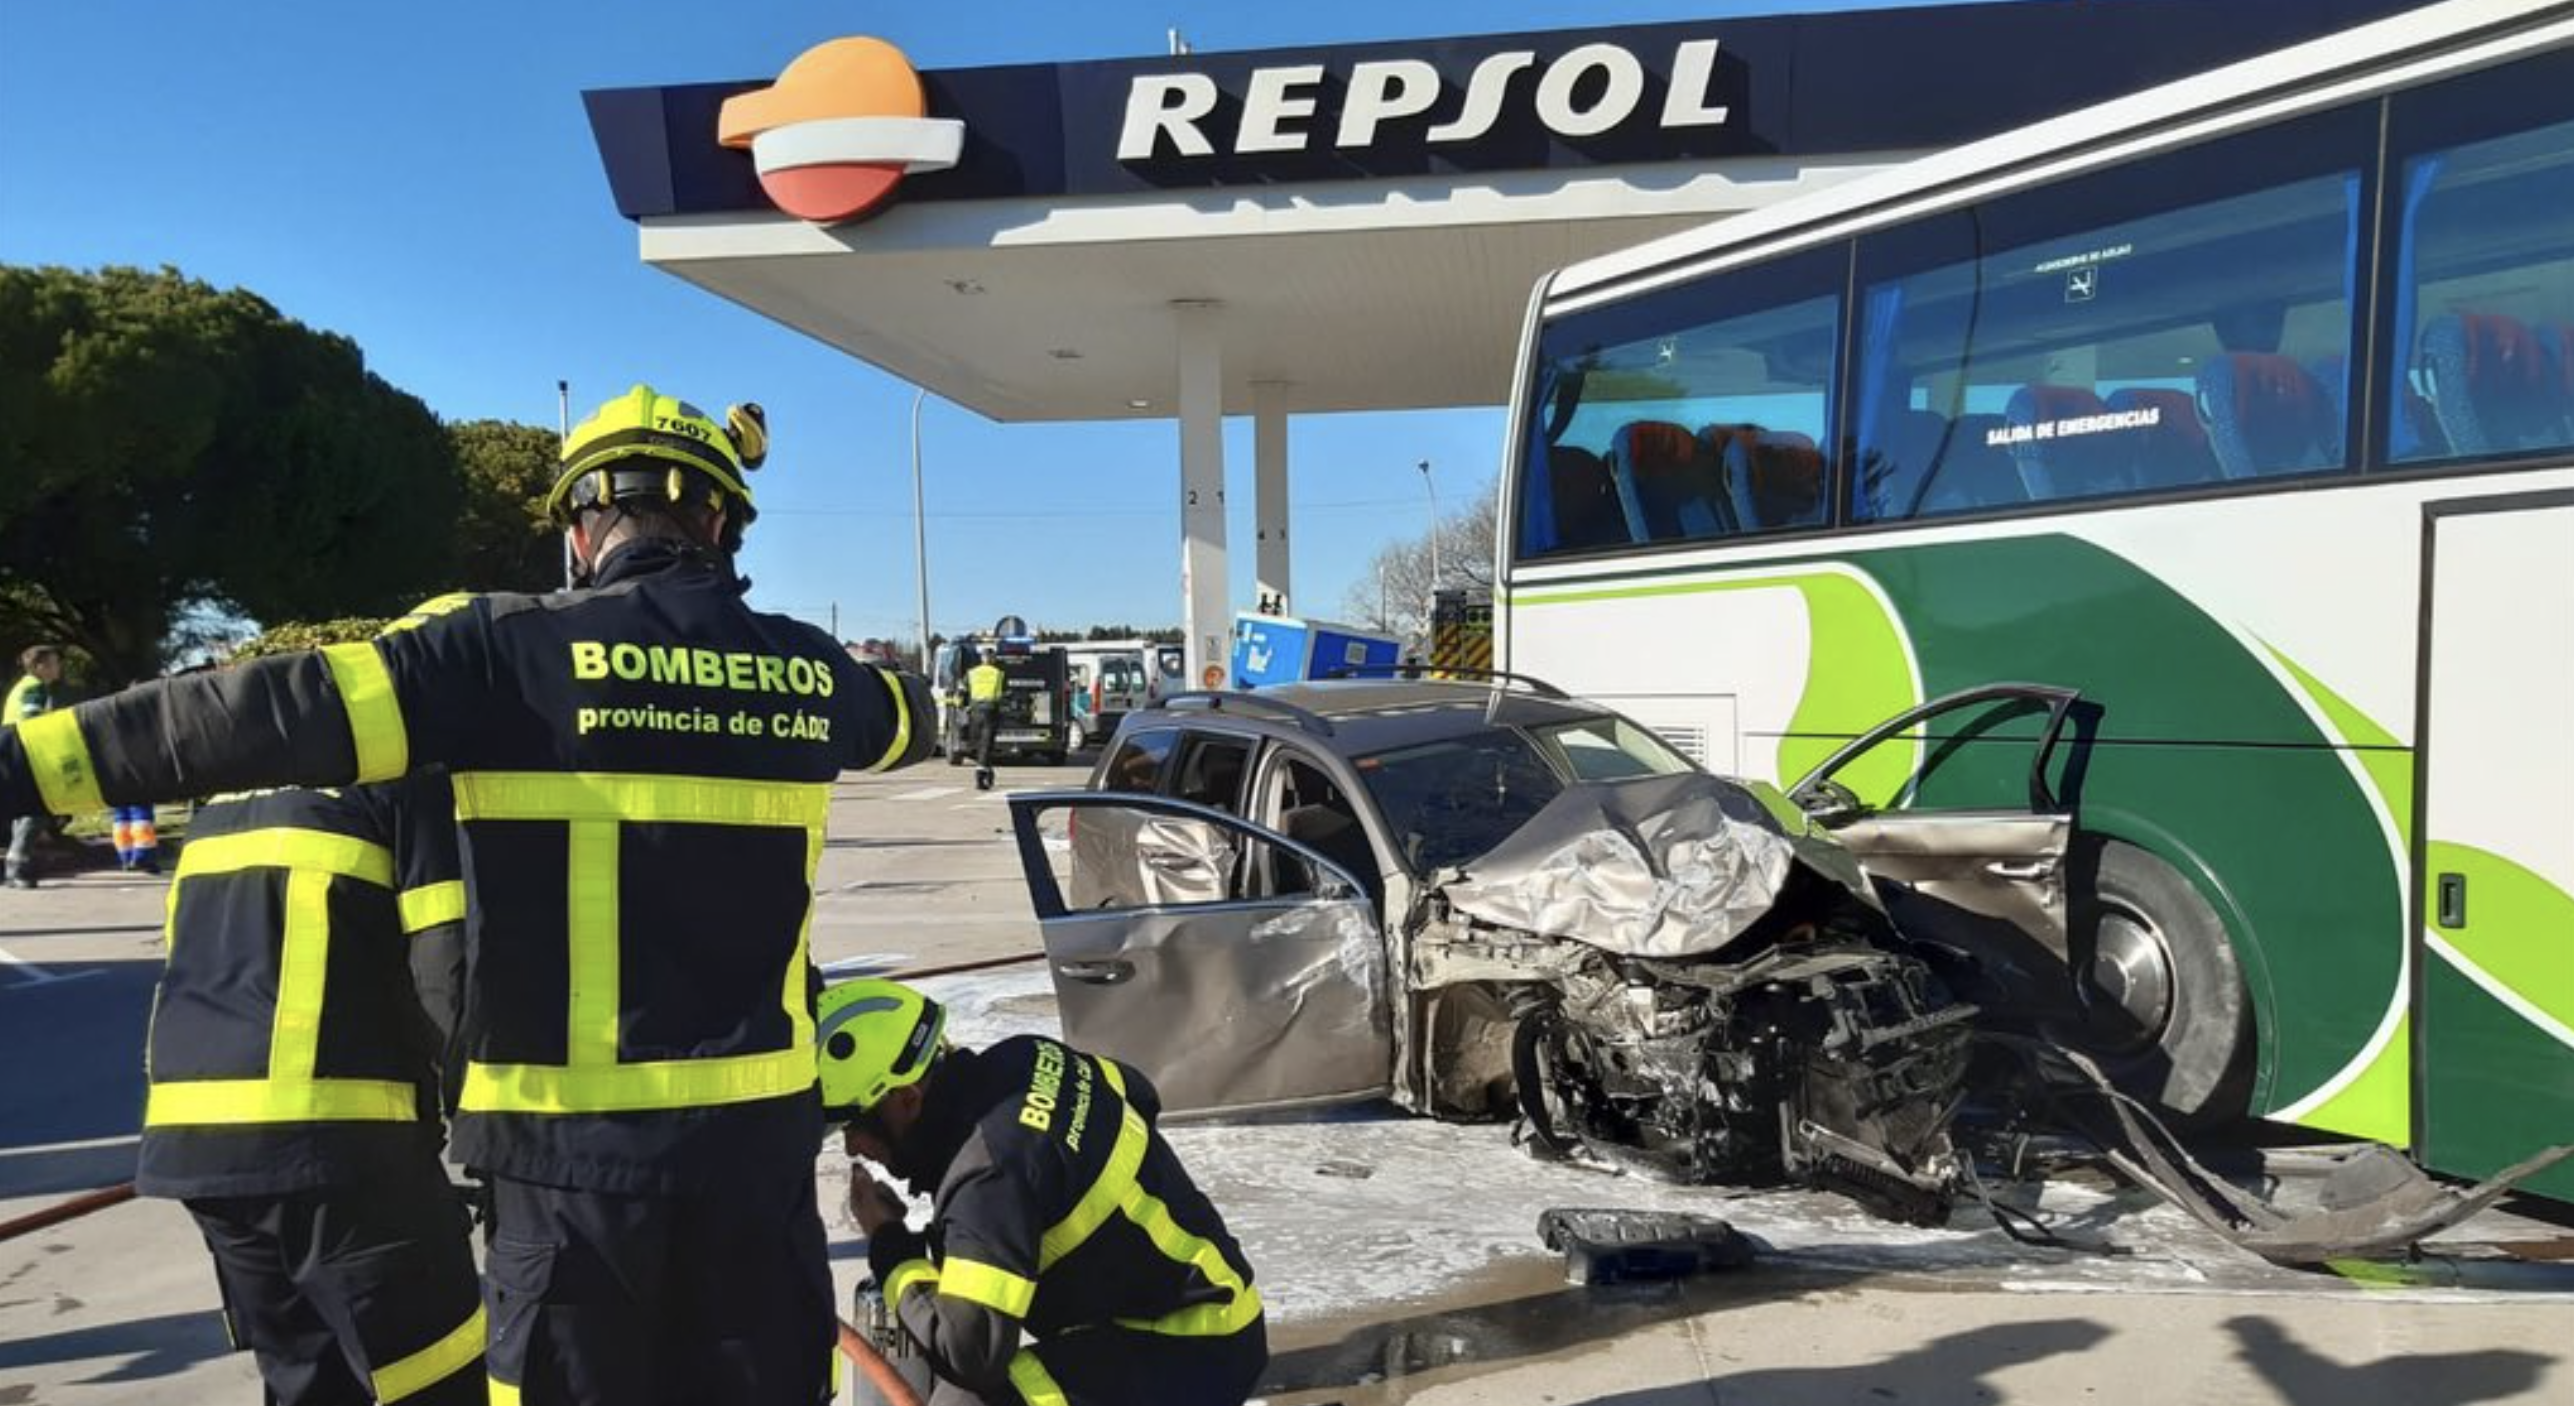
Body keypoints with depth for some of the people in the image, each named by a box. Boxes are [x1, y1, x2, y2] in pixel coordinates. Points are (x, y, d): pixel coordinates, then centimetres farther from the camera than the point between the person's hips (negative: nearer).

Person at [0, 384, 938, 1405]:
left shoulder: (511, 648, -8)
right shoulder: (806, 670, 4)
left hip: (577, 1139, -2)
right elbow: (906, 719, 26)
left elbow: (283, 714, -17)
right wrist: (901, 692, 49)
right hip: (759, 1131, 3)